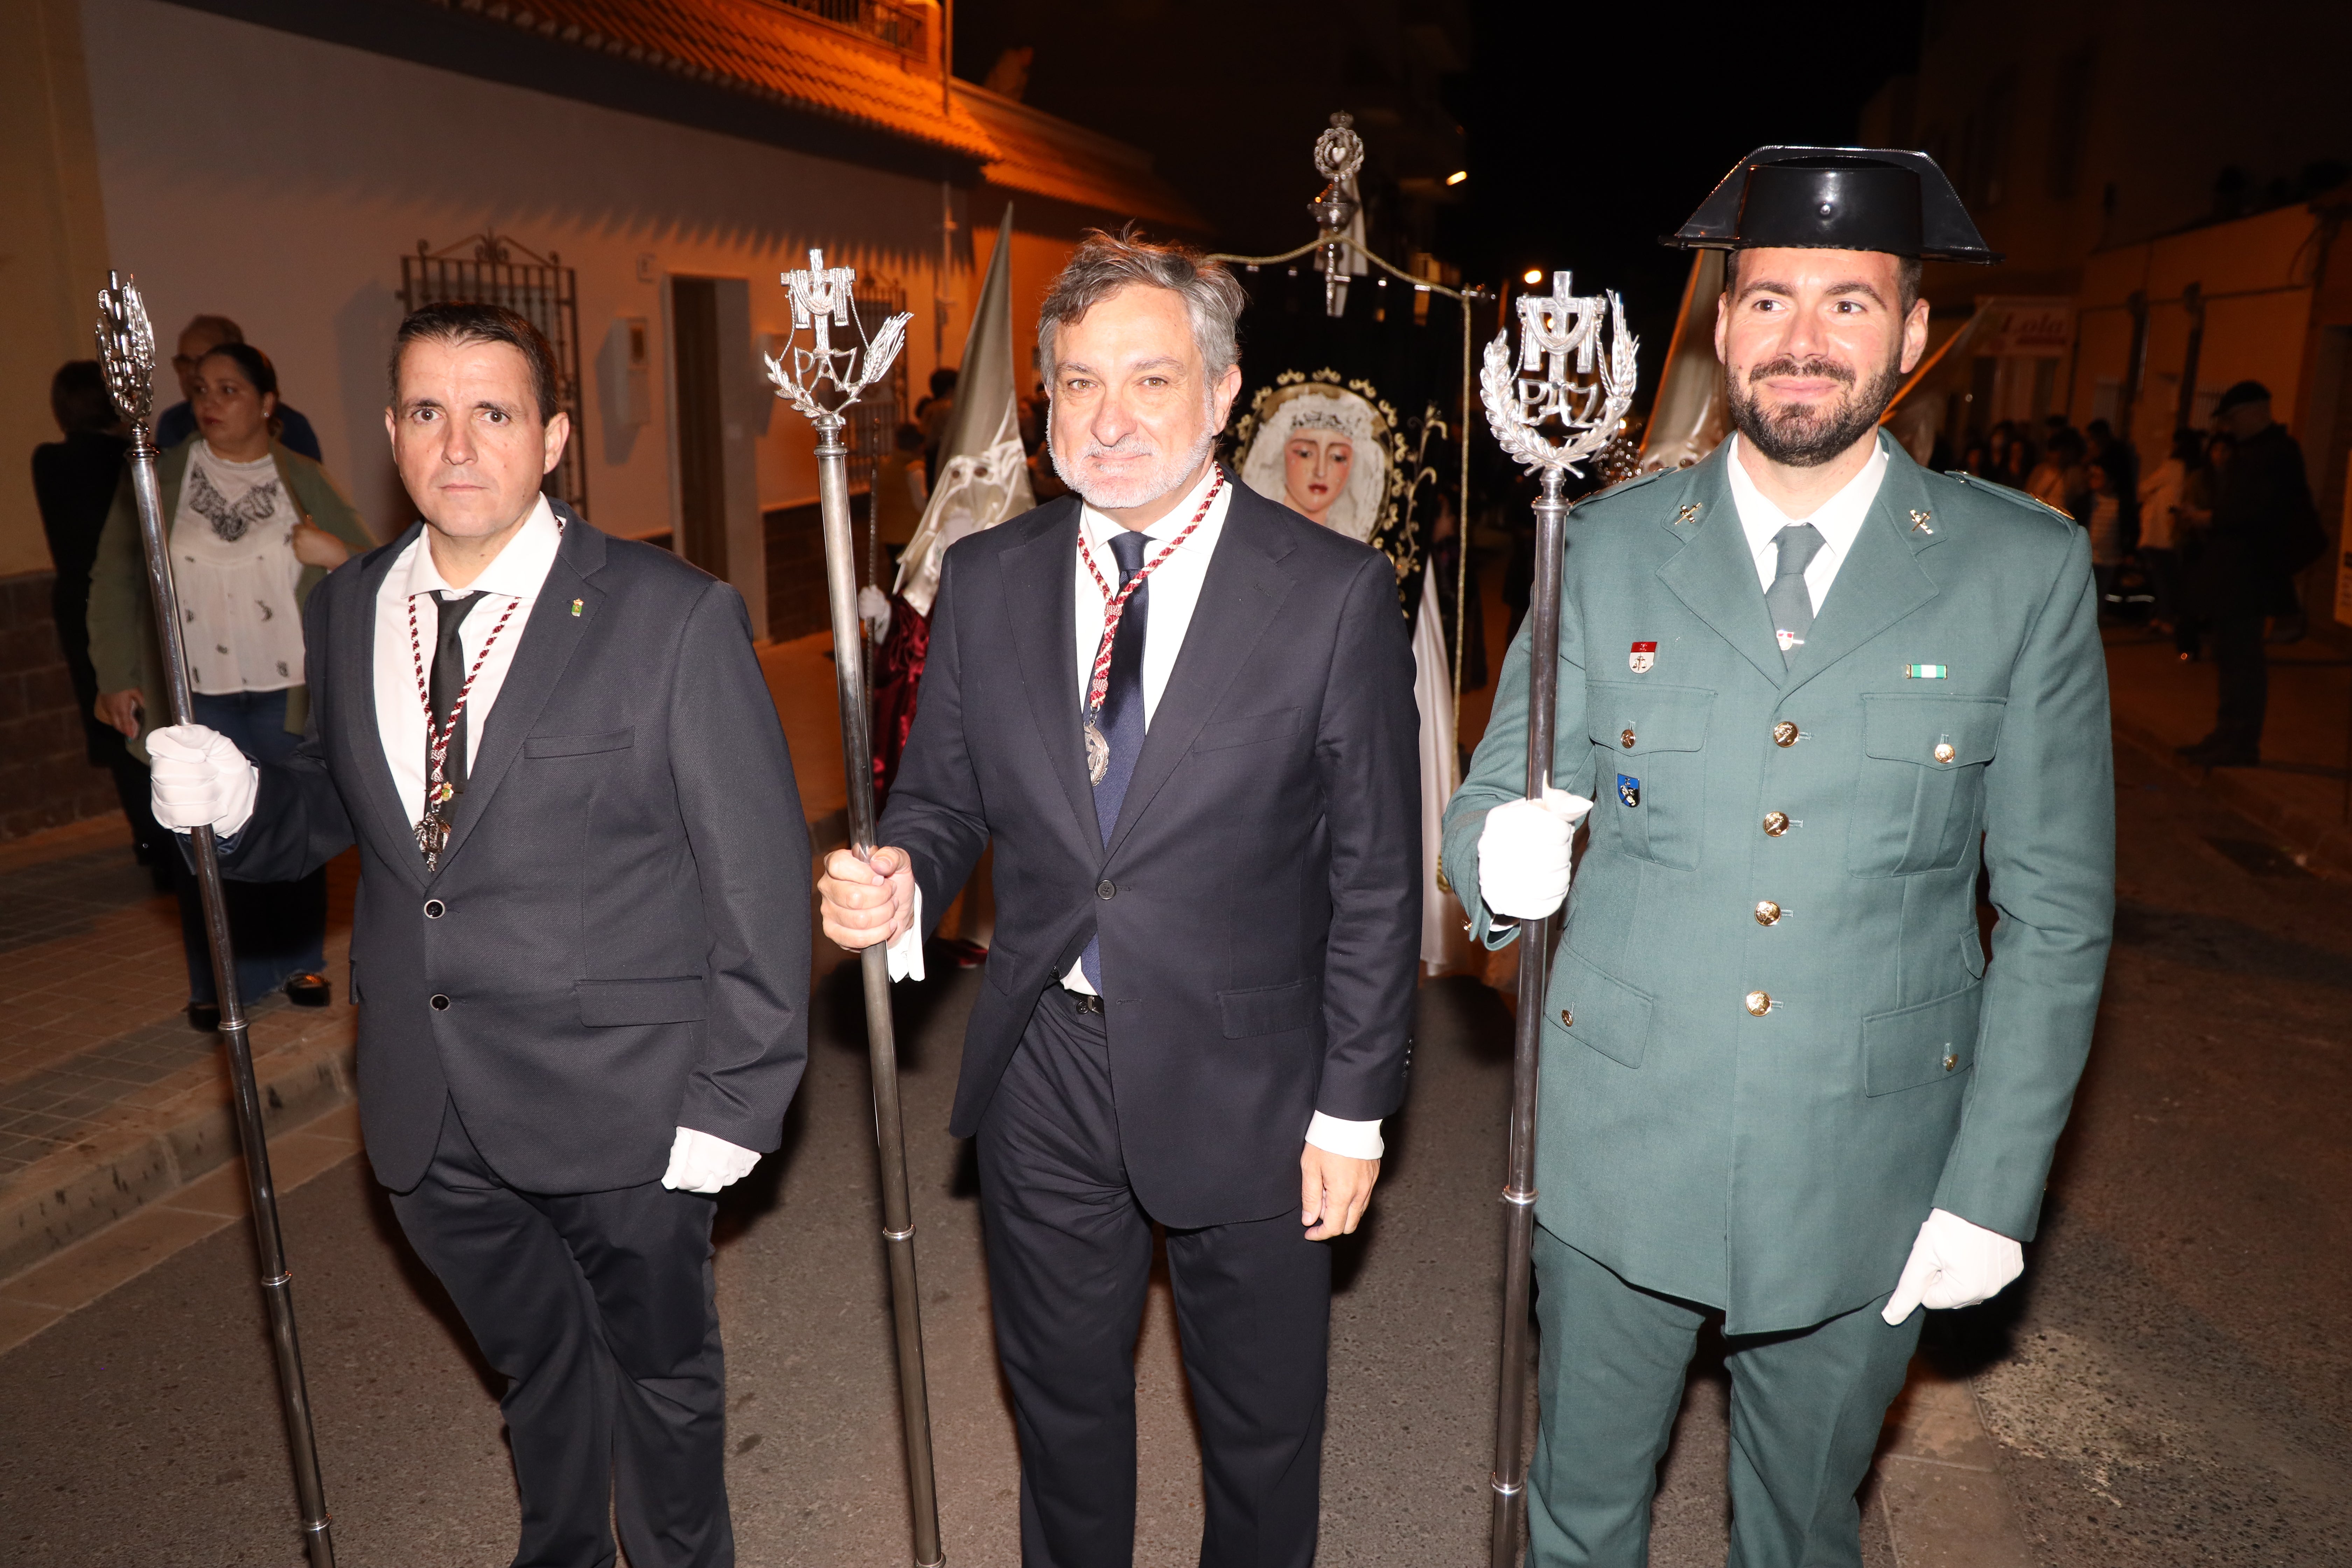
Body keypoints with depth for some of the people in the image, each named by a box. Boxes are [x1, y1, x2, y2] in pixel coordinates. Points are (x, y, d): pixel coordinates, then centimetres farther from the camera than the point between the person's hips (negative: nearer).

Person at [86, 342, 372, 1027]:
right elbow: (115, 581, 5)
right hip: (195, 695, 0)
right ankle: (218, 981, 17)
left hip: (285, 690, 0)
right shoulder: (156, 479, 3)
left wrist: (334, 554, -18)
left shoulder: (304, 481, 4)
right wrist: (115, 677, -2)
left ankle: (299, 961, 25)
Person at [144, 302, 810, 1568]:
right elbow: (340, 806, 15)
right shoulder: (348, 609, 2)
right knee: (533, 1363, 26)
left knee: (660, 1370, 18)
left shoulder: (673, 619, -15)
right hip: (428, 1108, 5)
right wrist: (237, 799, -8)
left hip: (619, 1105, -4)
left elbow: (758, 874, -14)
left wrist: (732, 1103, -14)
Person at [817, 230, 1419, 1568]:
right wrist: (904, 884, -17)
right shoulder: (986, 579, -1)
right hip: (1044, 1072, 3)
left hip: (1246, 1088, -2)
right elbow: (946, 796, 6)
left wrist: (1353, 1108, -7)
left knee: (1263, 1430, 19)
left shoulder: (1337, 594, -12)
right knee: (1061, 1401, 24)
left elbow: (1377, 878, -8)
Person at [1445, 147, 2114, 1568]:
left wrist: (1993, 1189, -5)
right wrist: (1503, 857, -23)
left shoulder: (2025, 569, -5)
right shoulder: (1610, 545, -2)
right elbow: (1497, 790, 1)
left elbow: (2058, 910, -3)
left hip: (1866, 1172, 0)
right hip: (1621, 1144, 1)